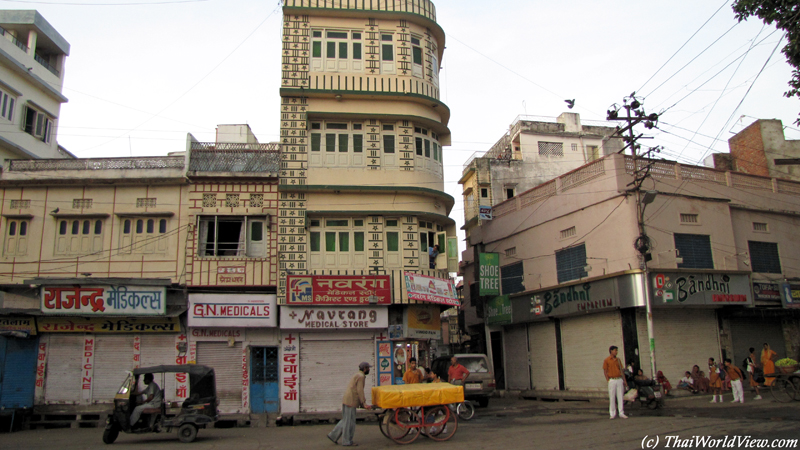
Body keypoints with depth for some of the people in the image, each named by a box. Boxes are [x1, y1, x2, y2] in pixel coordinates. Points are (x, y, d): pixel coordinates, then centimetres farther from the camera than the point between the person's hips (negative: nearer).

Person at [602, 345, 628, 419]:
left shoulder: (618, 360, 12)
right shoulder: (606, 360, -2)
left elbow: (621, 370, 15)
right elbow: (605, 372, -2)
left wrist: (624, 380, 9)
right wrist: (608, 381, -10)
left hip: (619, 380, 4)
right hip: (612, 380, -4)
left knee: (620, 396, 4)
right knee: (612, 397, -1)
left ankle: (621, 413, 9)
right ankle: (613, 413, 7)